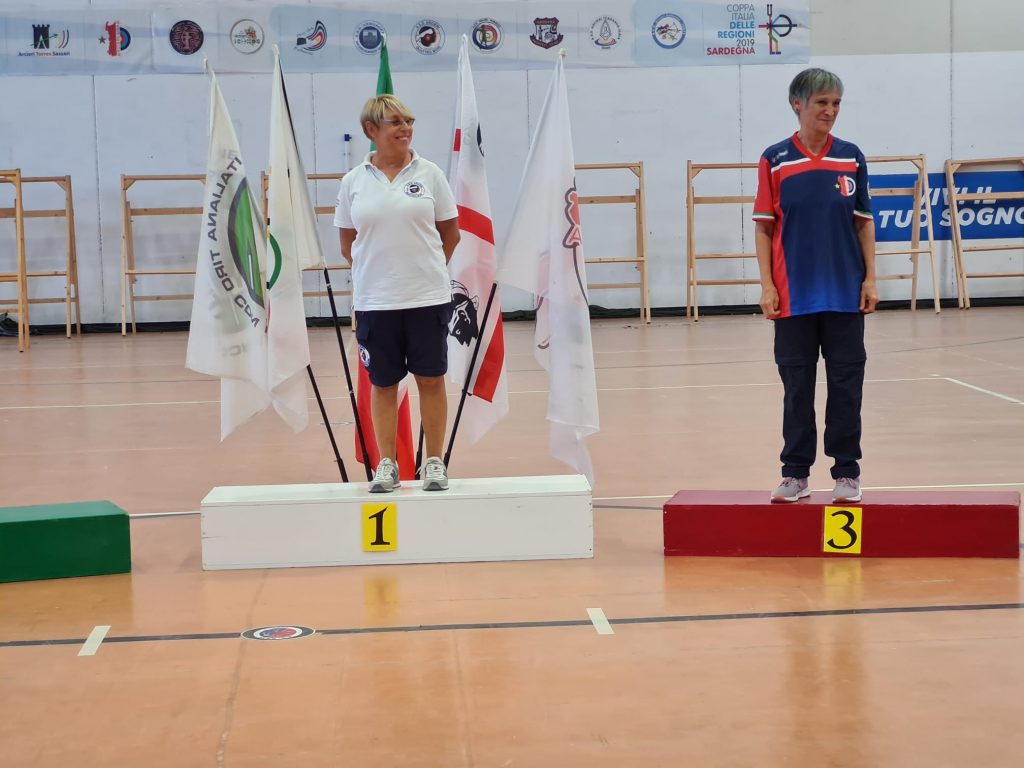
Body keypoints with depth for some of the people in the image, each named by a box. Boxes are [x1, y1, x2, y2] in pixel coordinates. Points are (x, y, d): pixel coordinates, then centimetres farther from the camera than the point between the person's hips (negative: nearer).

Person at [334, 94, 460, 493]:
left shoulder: (429, 173, 0)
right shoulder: (353, 181, 2)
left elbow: (450, 233, 7)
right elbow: (347, 242, 10)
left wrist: (424, 266, 9)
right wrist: (380, 267, 11)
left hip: (427, 296, -1)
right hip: (374, 300, 1)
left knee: (431, 379, 5)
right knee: (383, 384, 8)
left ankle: (434, 462, 15)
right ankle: (386, 464, 19)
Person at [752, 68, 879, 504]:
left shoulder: (851, 157, 4)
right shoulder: (775, 160, -1)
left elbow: (864, 222, 8)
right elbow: (763, 227, 1)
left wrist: (870, 278, 1)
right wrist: (767, 286, -5)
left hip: (846, 293, 1)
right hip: (794, 295, -1)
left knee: (845, 384, 4)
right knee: (797, 386, 6)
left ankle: (847, 472, 13)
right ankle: (796, 473, 14)